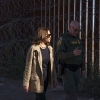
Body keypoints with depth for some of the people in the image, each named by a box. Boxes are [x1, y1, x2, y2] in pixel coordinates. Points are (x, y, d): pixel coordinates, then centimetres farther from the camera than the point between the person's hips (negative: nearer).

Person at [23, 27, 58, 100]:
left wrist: (54, 79, 9)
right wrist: (26, 83, -11)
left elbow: (51, 65, 10)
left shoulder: (50, 48, 5)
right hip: (37, 80, -6)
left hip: (46, 79, 6)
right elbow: (28, 66, -11)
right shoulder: (34, 48, -13)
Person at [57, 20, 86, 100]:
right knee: (72, 93, -13)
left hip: (76, 70, 7)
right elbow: (60, 55, -20)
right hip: (66, 70, -7)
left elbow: (81, 55, 16)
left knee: (73, 93, 9)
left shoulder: (78, 39, 12)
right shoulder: (63, 39, -12)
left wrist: (83, 69, 10)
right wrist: (73, 54, -34)